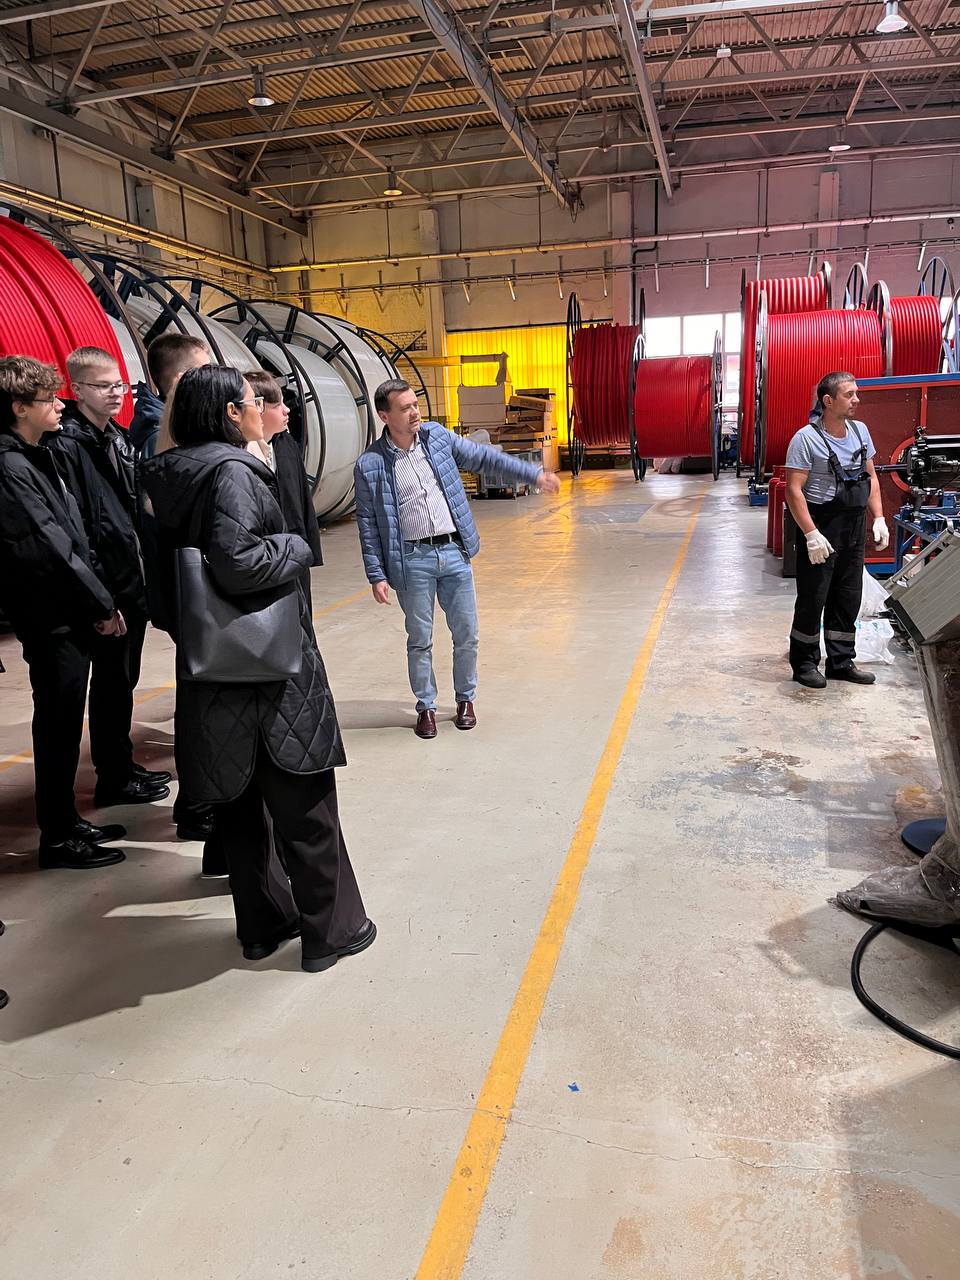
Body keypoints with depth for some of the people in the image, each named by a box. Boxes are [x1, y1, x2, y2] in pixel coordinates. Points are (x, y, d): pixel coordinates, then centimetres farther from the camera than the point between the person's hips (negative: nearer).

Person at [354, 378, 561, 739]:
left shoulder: (437, 436, 3)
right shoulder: (369, 466, -6)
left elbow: (484, 458, 10)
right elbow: (368, 526, -2)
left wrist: (534, 474, 9)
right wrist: (377, 576, -5)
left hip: (454, 551, 3)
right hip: (412, 560, -3)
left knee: (466, 634, 9)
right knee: (420, 640, 7)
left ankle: (466, 698, 28)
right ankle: (426, 706, 24)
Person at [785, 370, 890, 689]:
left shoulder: (860, 430, 8)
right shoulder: (806, 438, -13)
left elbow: (871, 476, 16)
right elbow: (794, 490, -17)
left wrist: (878, 518, 7)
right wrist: (811, 534, -22)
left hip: (854, 528, 7)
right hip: (821, 528, -7)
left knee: (848, 599, 12)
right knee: (812, 599, 1)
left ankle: (841, 662, 24)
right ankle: (804, 663, 15)